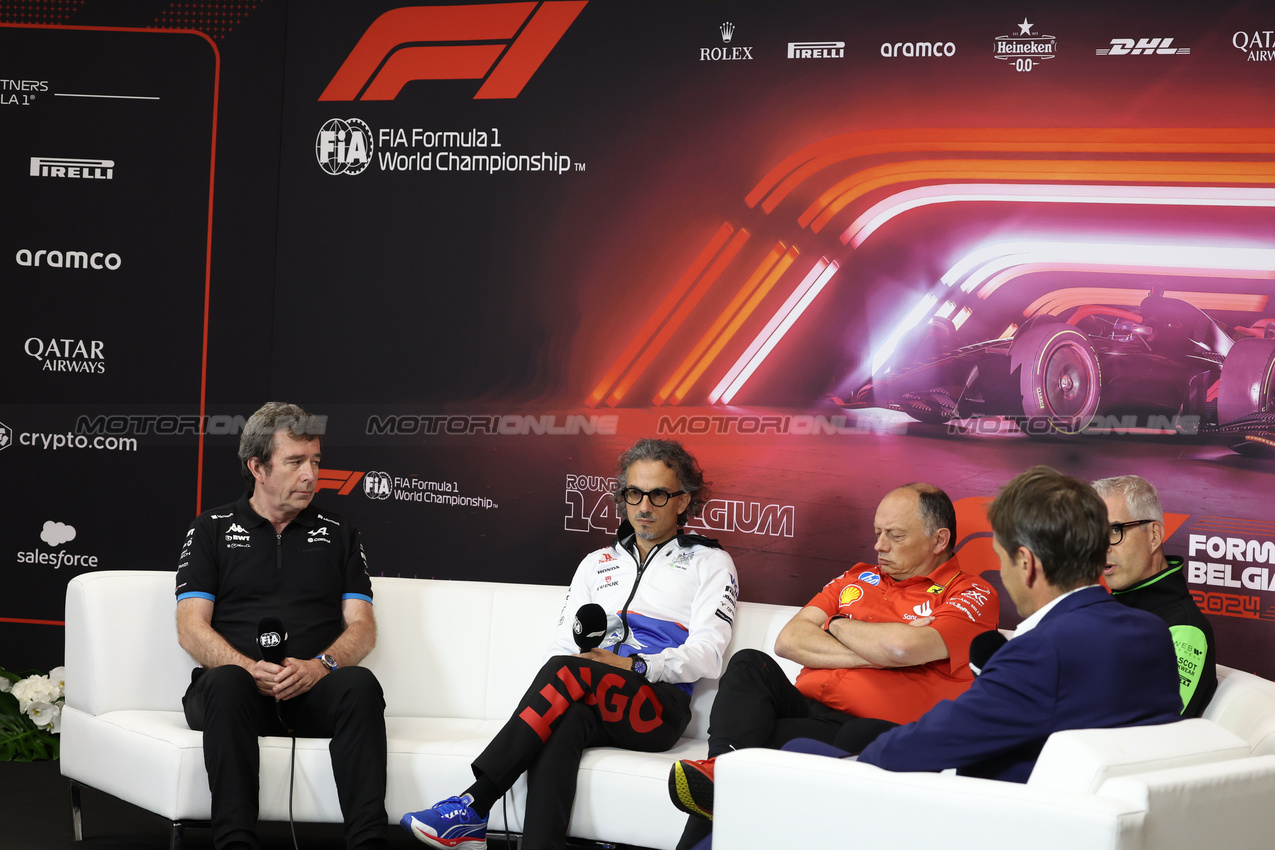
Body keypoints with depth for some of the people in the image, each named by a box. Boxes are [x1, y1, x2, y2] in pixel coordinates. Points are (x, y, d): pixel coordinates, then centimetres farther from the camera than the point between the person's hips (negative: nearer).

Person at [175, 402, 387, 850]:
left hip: (315, 687, 1)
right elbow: (191, 628, 5)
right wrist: (249, 668, -15)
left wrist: (319, 666, -12)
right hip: (238, 683, -1)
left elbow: (362, 627, 11)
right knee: (225, 684, -37)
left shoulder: (338, 534, 21)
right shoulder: (211, 530, 16)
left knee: (360, 683, -33)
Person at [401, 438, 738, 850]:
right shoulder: (598, 563, 28)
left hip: (659, 710, -3)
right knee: (563, 722, -37)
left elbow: (706, 654, 0)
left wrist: (634, 665, -17)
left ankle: (471, 806, -39)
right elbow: (563, 642, 18)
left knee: (567, 672, -33)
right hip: (592, 702, 3)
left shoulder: (709, 563, 14)